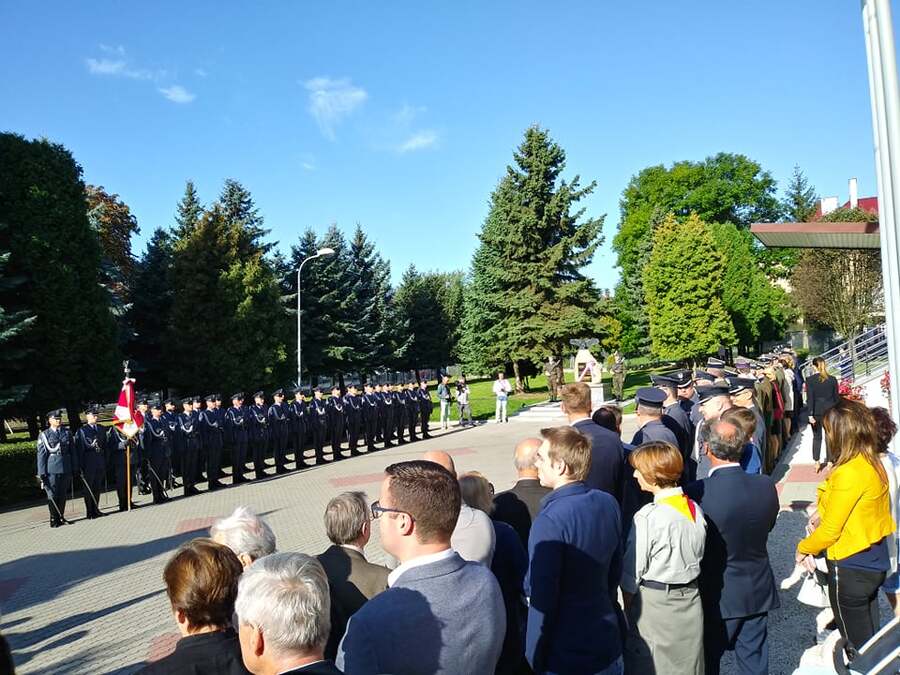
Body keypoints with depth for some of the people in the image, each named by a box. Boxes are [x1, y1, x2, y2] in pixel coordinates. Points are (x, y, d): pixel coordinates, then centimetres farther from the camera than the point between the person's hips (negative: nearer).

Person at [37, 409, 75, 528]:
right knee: (52, 495, 1)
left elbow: (72, 451, 12)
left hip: (66, 469, 4)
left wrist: (75, 468, 10)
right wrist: (42, 473, -6)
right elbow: (41, 455, -2)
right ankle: (54, 519, 10)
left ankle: (61, 518, 20)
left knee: (62, 495, 10)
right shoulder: (44, 435, -1)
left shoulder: (67, 433, 9)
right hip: (52, 470, -3)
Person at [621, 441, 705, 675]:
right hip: (690, 599, 6)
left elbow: (633, 571, -13)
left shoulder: (648, 517, -21)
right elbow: (698, 555, 6)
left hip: (655, 603, -6)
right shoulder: (695, 509, -3)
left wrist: (628, 607, 0)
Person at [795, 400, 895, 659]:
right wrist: (825, 512, 2)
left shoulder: (848, 473, -26)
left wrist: (804, 547, -4)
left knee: (856, 643, 9)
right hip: (874, 562, 8)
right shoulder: (873, 464, 0)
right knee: (870, 637, 23)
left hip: (851, 568, -8)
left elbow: (831, 530, -19)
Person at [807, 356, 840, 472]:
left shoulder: (810, 380, -7)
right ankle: (830, 461, 12)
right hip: (830, 411, 1)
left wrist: (810, 414, -9)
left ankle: (817, 463, 8)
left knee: (817, 437, 10)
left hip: (817, 411, -1)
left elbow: (810, 398, -10)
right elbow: (836, 397, 3)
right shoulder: (833, 379, -1)